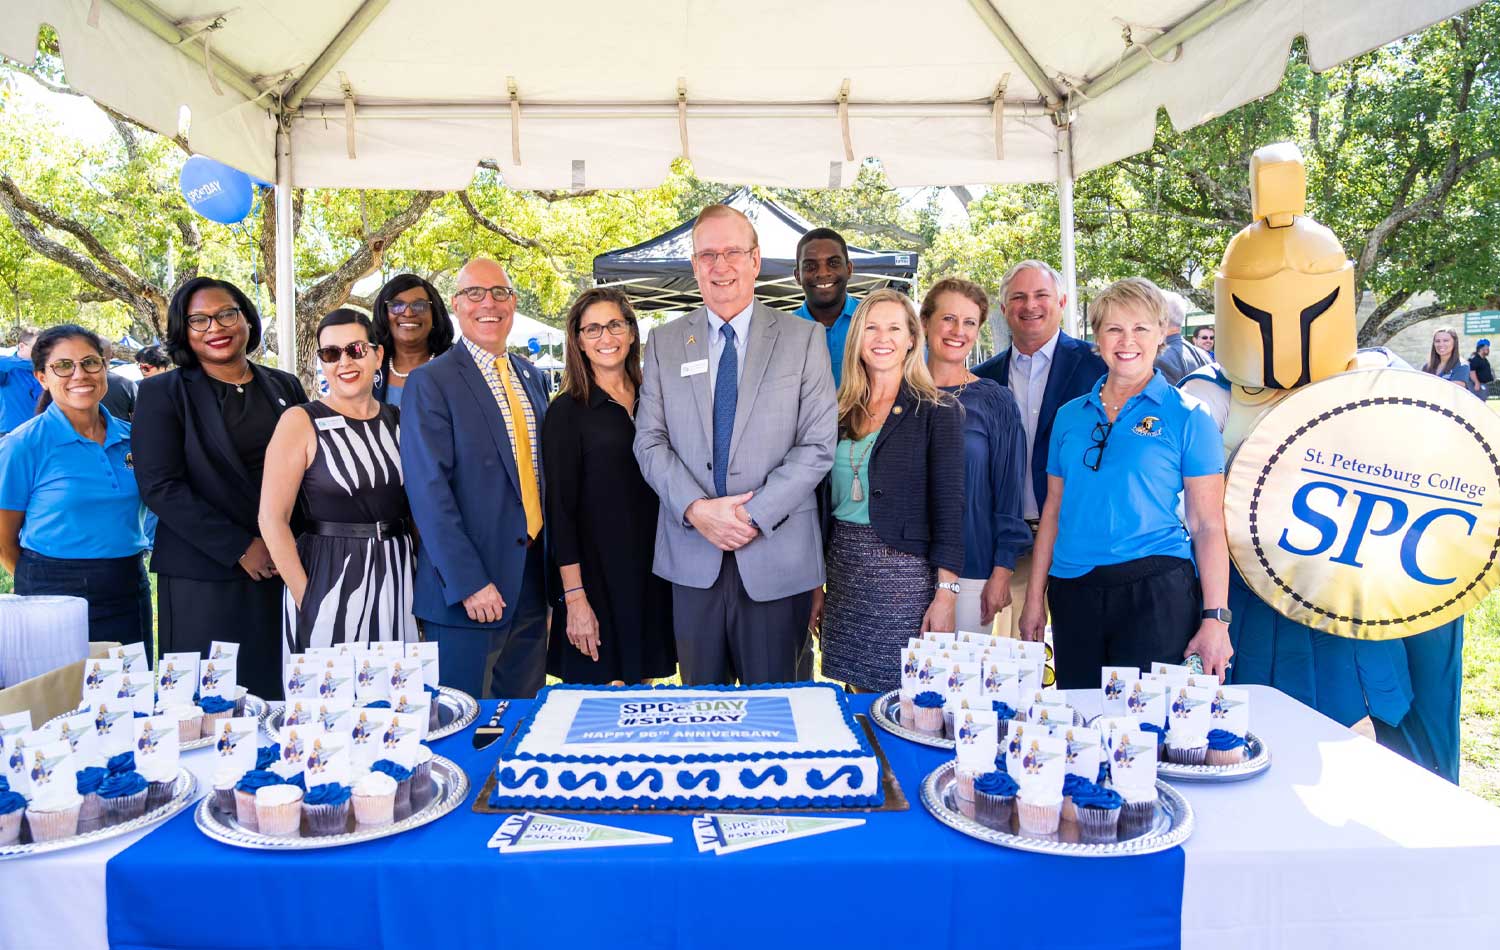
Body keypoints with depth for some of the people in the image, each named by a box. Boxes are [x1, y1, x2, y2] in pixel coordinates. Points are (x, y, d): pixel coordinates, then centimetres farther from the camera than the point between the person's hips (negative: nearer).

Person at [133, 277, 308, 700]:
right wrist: (239, 548, -13)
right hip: (203, 580, -3)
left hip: (282, 570, 3)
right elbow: (159, 487, -7)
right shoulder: (162, 393, 2)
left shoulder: (285, 387, 11)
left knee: (278, 694, 5)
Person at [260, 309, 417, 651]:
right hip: (328, 579, -4)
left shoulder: (398, 421, 7)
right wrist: (305, 598, -14)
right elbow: (272, 519, -10)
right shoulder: (300, 422, -6)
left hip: (397, 577, 4)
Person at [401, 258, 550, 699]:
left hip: (532, 581, 6)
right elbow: (429, 491, -14)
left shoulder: (531, 376, 12)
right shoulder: (429, 382, -7)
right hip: (466, 591, -6)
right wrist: (468, 583, -18)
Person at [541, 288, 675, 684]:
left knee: (641, 687, 13)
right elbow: (560, 510, -9)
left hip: (651, 574, 5)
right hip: (596, 574, -4)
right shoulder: (566, 411, -6)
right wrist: (574, 598, -14)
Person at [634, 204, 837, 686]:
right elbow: (649, 441, 3)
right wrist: (696, 509, -12)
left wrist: (754, 514, -13)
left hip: (777, 555, -2)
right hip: (692, 554, 2)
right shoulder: (665, 342, 8)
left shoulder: (804, 338, 2)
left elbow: (818, 445, -4)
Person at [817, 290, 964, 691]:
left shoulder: (937, 411, -4)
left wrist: (946, 593, -14)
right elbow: (827, 498, 13)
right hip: (843, 569, 5)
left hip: (903, 569, -4)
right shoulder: (842, 410, 10)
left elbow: (948, 507, -8)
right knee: (858, 696, 11)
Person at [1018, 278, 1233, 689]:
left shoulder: (1187, 416, 0)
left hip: (1155, 589, -4)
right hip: (1073, 591, 4)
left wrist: (1215, 619, -10)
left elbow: (1208, 525, -4)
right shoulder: (1070, 415, 11)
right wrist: (1034, 599, 8)